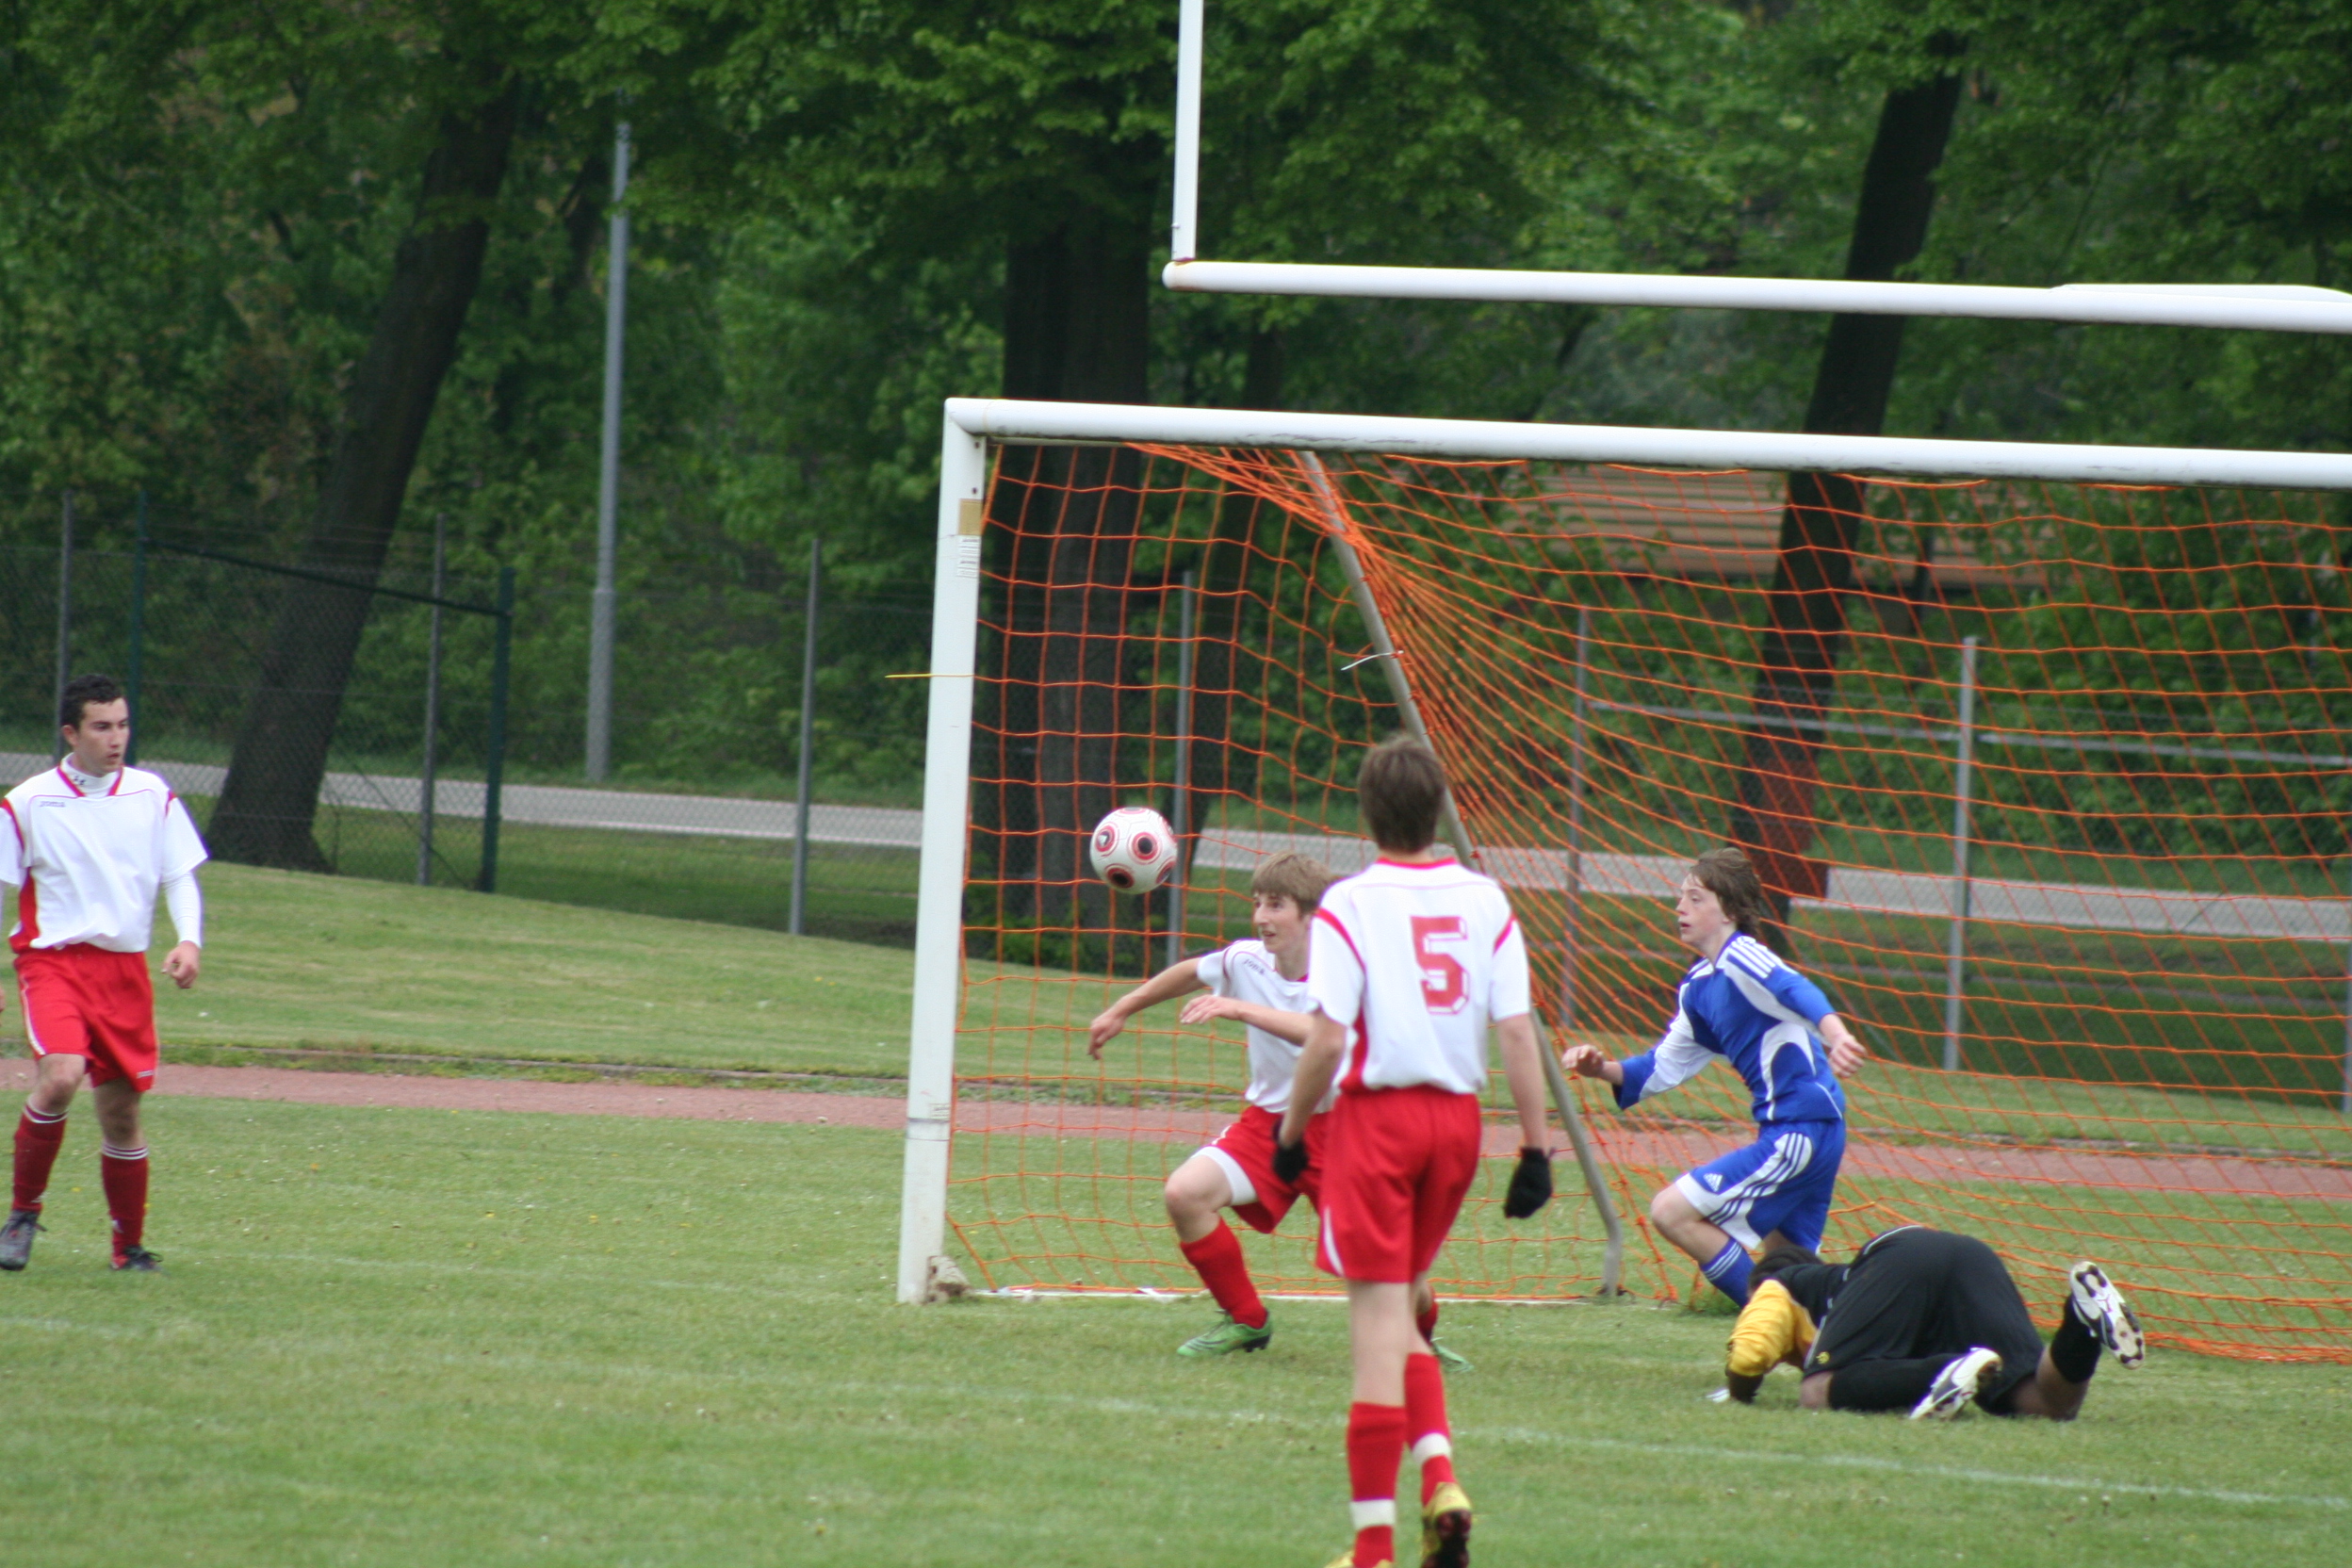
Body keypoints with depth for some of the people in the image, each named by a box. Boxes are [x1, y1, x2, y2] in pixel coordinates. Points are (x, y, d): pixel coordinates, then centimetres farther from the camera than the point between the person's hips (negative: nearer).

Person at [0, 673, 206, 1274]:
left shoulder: (152, 795, 6)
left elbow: (180, 876, 11)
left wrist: (189, 940, -7)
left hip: (125, 967, 3)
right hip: (53, 958, -3)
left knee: (122, 1111, 5)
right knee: (61, 1076, -26)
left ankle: (130, 1246, 20)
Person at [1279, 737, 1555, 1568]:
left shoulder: (1350, 904, -9)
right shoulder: (1484, 901, 3)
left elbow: (1327, 1040, -14)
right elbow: (1517, 1032, 0)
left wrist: (1292, 1130, -2)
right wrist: (1536, 1147, 3)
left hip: (1377, 1112, -4)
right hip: (1457, 1116, 4)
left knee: (1378, 1316, -2)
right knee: (1401, 1313, 20)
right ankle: (1440, 1476, -1)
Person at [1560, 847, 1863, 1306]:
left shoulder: (1741, 959, -13)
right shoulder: (1698, 986, 15)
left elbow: (1798, 993, -33)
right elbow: (1663, 1068, 21)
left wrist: (1835, 1033, -53)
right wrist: (1602, 1070, 4)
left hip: (1801, 1130, -10)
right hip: (1782, 1130, 10)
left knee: (1672, 1212, -13)